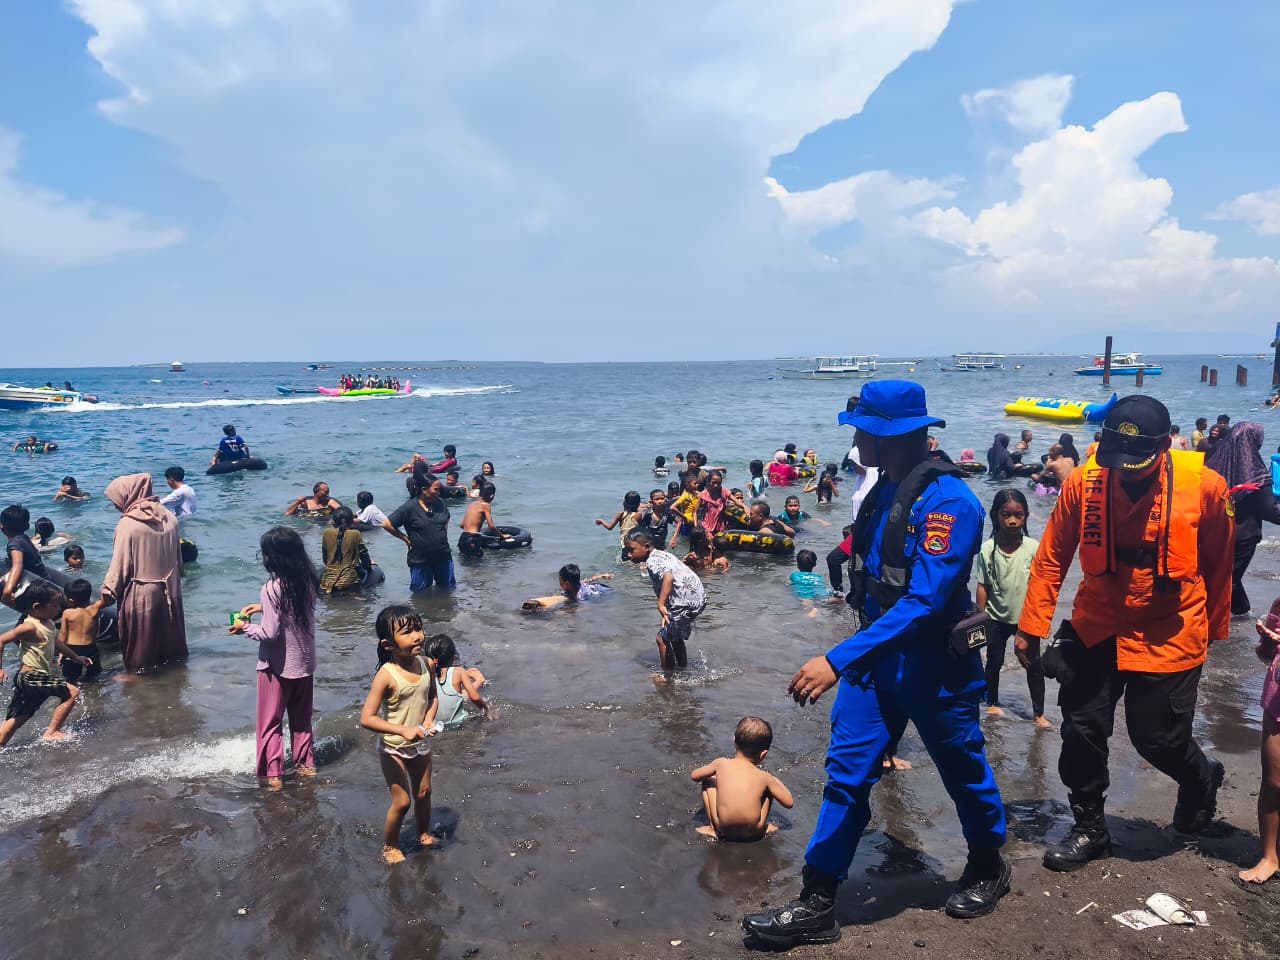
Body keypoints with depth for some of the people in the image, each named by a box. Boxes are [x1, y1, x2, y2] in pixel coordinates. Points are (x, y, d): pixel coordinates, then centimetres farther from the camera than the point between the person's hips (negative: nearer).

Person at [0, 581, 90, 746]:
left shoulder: (48, 623, 8)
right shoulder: (30, 627, -20)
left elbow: (57, 643, 25)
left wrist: (76, 657, 31)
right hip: (31, 677, -9)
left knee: (18, 718, 15)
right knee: (72, 693, -7)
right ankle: (50, 733, 0)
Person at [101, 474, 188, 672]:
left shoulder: (127, 525, -18)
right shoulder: (169, 518, -2)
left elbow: (120, 563, -15)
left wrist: (108, 590, -4)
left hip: (140, 594, -5)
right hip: (169, 589, 6)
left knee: (139, 640, 11)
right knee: (168, 632, 21)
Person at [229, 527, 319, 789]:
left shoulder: (272, 589, -23)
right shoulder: (308, 581, -4)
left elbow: (270, 633, -22)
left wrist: (246, 628, -6)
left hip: (278, 666, -6)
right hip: (304, 663, 6)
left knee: (270, 723, 10)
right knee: (302, 719, 21)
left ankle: (273, 774, 13)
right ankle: (305, 764, 29)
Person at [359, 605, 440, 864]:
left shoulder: (427, 665, -10)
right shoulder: (387, 675, -27)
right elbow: (367, 718, -27)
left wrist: (429, 718, -13)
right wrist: (403, 730, -35)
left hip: (420, 744, 5)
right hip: (393, 748, -5)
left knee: (423, 793, 19)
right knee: (402, 801, 2)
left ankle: (424, 833, 45)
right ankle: (389, 846, 28)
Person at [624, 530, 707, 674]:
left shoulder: (652, 561, -14)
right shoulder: (661, 555, 16)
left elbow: (668, 576, -33)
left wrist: (661, 604, -37)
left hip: (687, 601, -10)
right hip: (696, 597, 10)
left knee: (663, 638, -1)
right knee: (675, 637, 26)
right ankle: (682, 669, 40)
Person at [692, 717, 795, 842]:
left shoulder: (721, 763, -6)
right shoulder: (764, 777, -8)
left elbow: (694, 776, 8)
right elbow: (789, 803, 1)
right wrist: (776, 781, 18)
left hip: (724, 830, 0)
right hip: (753, 833, 0)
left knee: (708, 781, 17)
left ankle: (713, 829, 18)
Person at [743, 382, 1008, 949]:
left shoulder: (947, 502, -23)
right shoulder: (884, 490, 3)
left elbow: (925, 601, -31)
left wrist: (838, 660, -36)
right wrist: (851, 656, 19)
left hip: (934, 665, -7)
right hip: (874, 654, 7)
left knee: (963, 771, 16)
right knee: (846, 774, 4)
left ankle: (988, 869, 43)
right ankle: (816, 906, 11)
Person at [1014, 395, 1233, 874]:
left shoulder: (1205, 487, -15)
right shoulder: (1083, 483, -14)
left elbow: (1218, 565, 1)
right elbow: (1051, 558, -5)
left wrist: (1215, 628, 12)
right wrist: (1032, 626, -3)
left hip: (1169, 637, -2)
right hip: (1095, 630, 2)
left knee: (1158, 738, 8)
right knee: (1082, 731, 5)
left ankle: (1202, 780, 45)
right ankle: (1089, 828, 28)